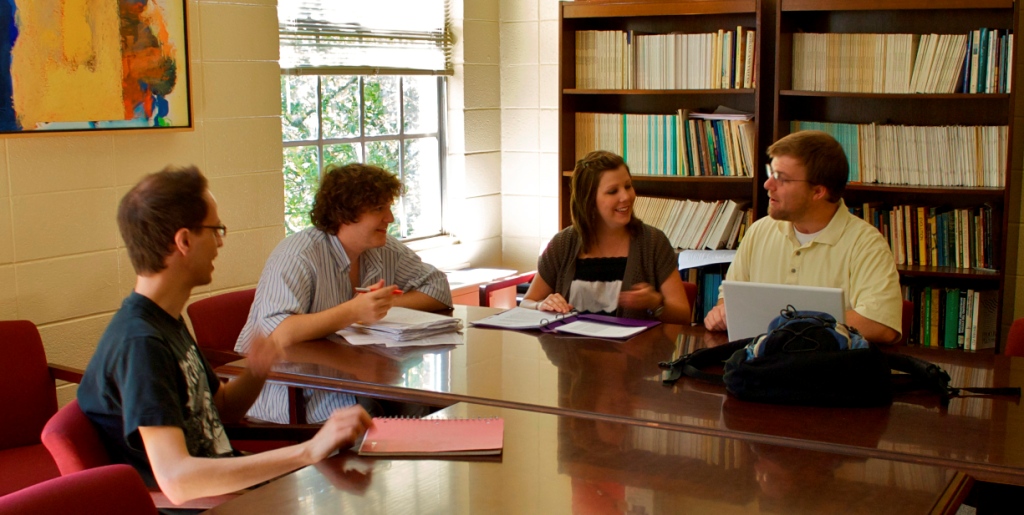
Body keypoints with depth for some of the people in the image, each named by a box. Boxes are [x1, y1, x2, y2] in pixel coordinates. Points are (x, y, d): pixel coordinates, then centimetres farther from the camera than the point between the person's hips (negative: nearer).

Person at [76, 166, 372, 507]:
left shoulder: (166, 322, 10)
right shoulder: (140, 342, -21)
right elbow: (176, 481, -31)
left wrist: (256, 374, -4)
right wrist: (310, 450, -35)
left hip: (226, 479, 9)